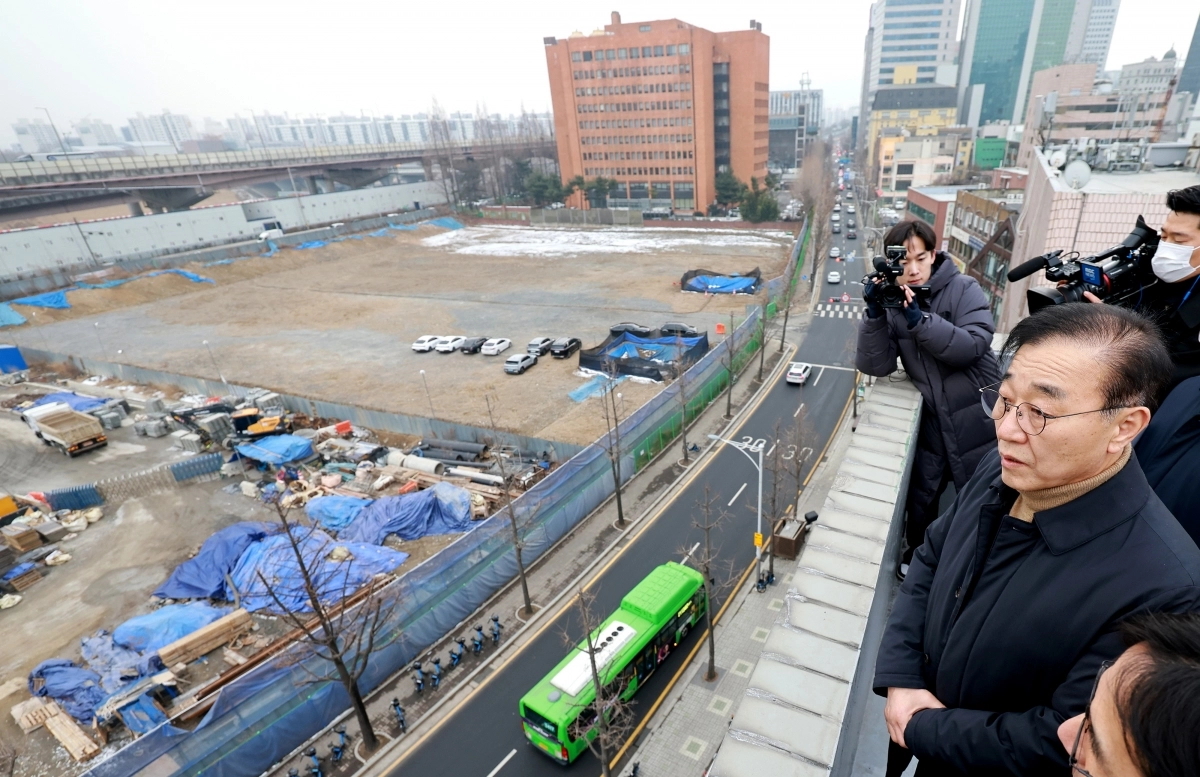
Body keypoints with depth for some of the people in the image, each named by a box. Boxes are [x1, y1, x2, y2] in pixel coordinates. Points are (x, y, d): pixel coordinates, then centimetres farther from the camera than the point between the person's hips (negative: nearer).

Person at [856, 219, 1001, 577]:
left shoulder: (963, 289, -10)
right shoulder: (891, 305, -4)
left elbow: (974, 346, -22)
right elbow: (876, 366, -12)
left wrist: (919, 319, -32)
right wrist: (874, 314, -24)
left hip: (979, 420, -2)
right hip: (933, 421, 2)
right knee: (921, 498, 14)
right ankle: (916, 554, 39)